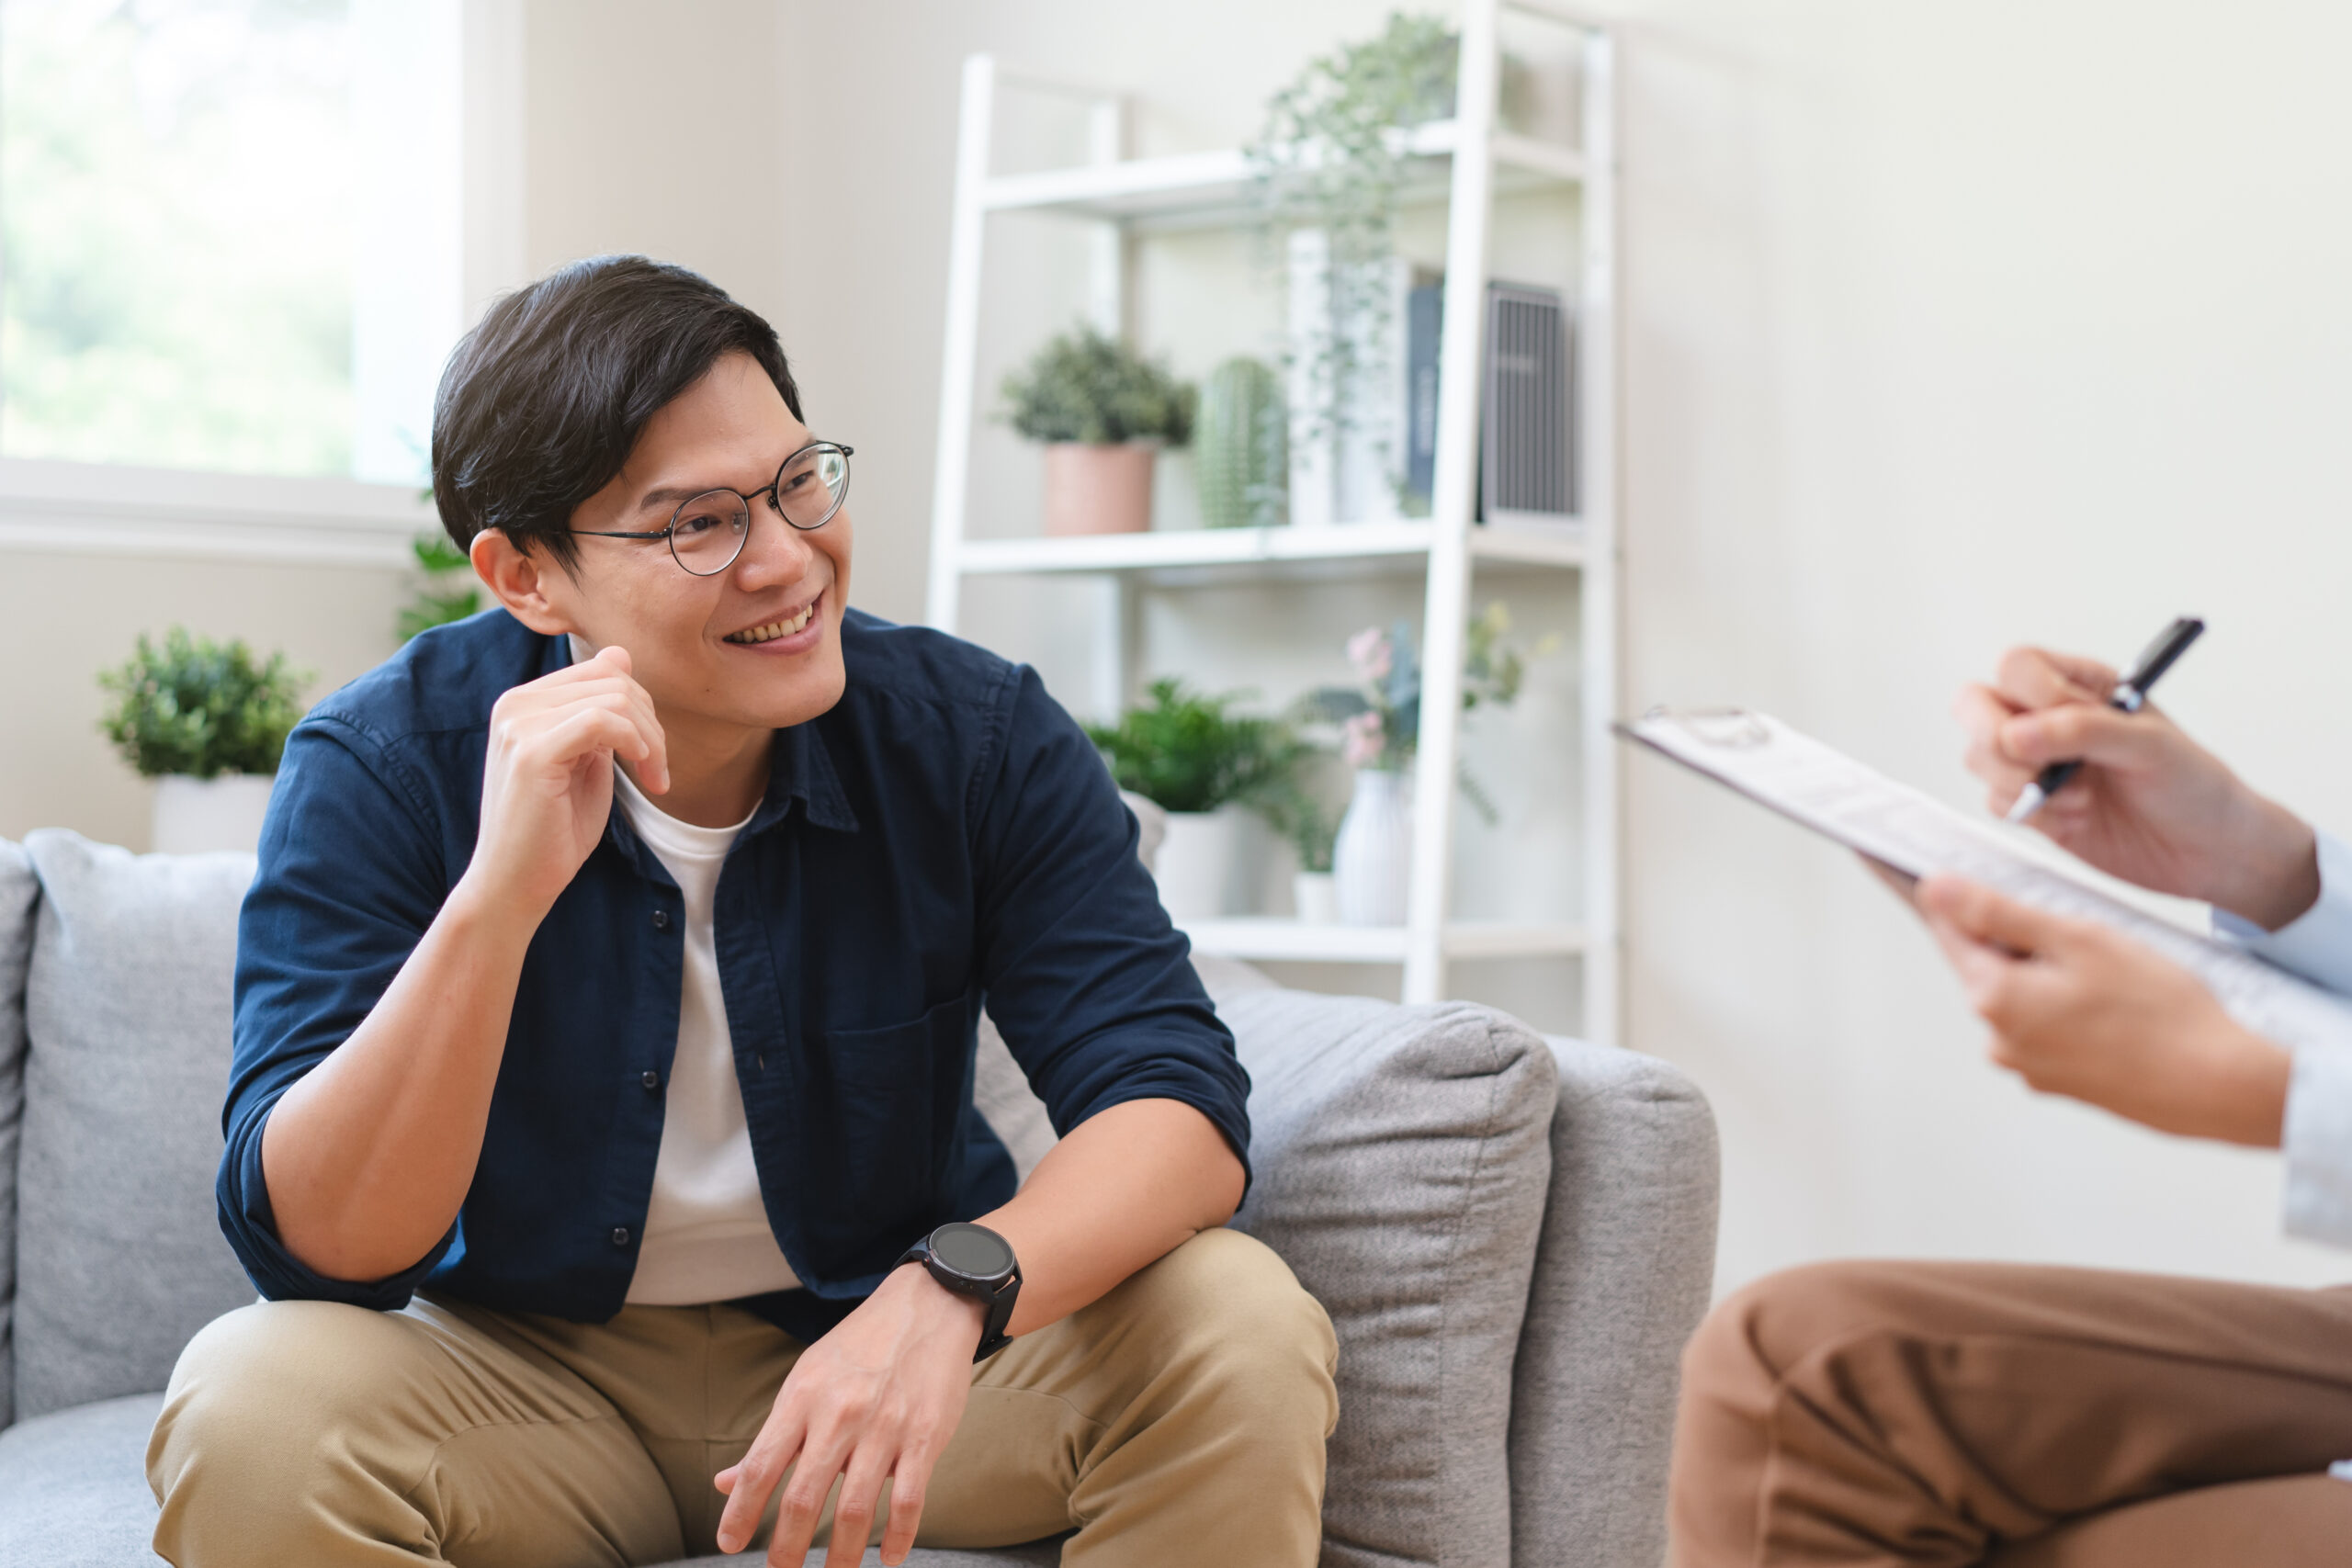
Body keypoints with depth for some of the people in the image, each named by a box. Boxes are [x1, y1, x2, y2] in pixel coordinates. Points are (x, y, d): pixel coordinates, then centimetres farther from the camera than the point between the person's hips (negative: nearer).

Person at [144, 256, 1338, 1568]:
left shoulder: (975, 733, -11)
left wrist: (950, 1290, -39)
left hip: (879, 1351, 1)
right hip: (531, 1378, 0)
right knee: (249, 1419, -30)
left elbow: (1176, 1093, -18)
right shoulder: (382, 766, -15)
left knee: (1242, 1334, -24)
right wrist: (502, 893, -38)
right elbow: (317, 1248, -22)